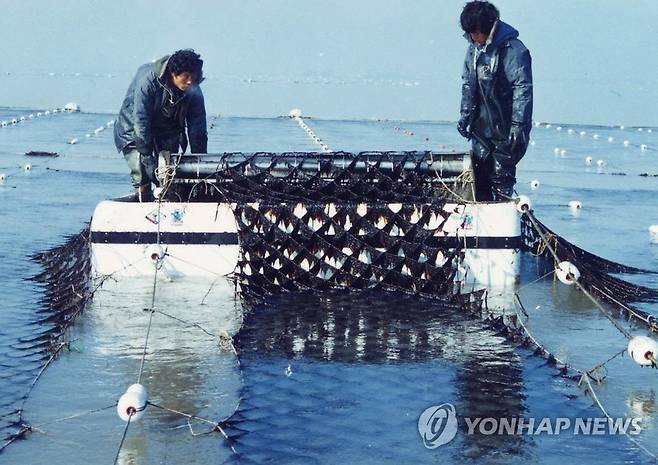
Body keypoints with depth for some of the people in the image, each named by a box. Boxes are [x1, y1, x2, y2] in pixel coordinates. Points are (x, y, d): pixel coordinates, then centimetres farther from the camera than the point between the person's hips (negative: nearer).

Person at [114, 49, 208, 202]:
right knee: (141, 169, -19)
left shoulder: (193, 90, -16)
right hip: (134, 131, -4)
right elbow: (141, 121, -32)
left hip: (168, 131, 4)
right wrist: (147, 158, -34)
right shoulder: (148, 80, -32)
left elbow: (198, 127, -9)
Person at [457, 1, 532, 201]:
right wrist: (465, 115, 12)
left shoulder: (513, 50, -16)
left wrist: (518, 125, -21)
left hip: (506, 129, -7)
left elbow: (523, 89, -18)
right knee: (479, 173, 9)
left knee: (501, 175, -5)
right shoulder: (474, 49, 7)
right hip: (482, 126, 7)